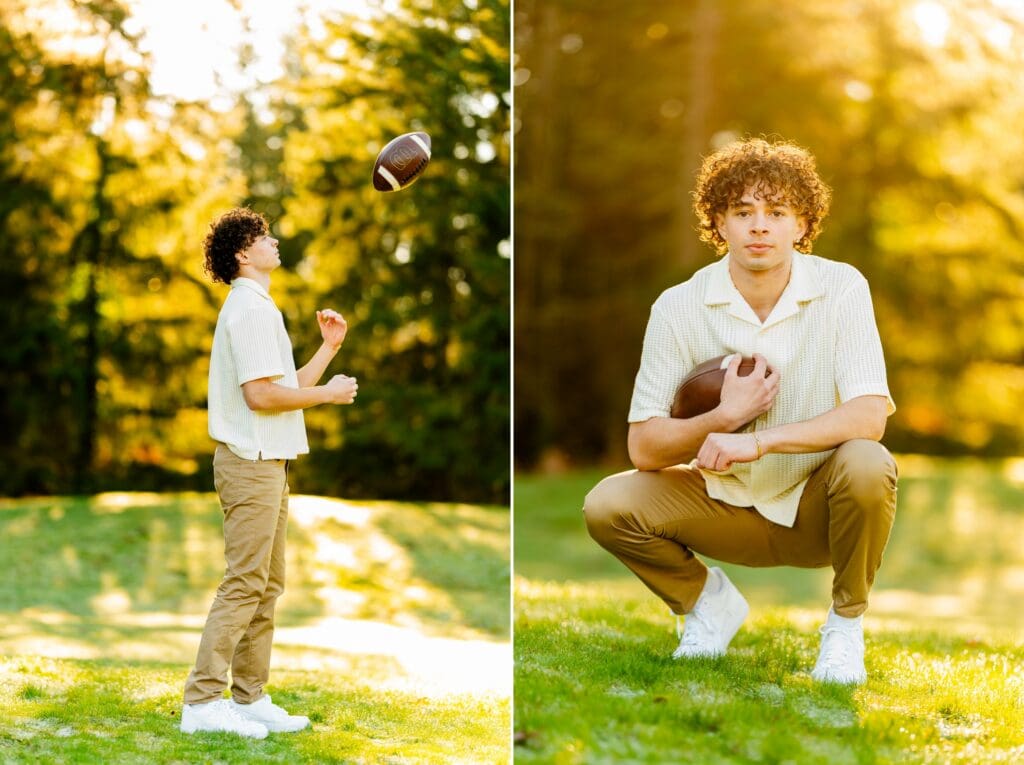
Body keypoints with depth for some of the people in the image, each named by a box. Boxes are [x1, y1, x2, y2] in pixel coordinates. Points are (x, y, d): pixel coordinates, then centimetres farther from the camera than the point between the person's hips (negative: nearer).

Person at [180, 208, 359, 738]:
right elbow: (261, 395, -20)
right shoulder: (250, 308, -12)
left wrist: (328, 347, 16)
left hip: (266, 463, 11)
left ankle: (250, 698, 16)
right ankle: (203, 701, -10)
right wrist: (328, 393, -10)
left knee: (267, 585, 12)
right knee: (244, 585, -11)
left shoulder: (259, 308, 21)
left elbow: (289, 390, 21)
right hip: (251, 461, -11)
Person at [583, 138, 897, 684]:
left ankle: (846, 623, -4)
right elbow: (644, 447, -11)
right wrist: (725, 417, -28)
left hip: (815, 510, -1)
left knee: (867, 466, -33)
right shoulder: (679, 307, -11)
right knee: (607, 506, -20)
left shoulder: (841, 289, -14)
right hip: (726, 506, 2)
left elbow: (870, 416, -24)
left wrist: (758, 440, -34)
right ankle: (708, 600, 11)